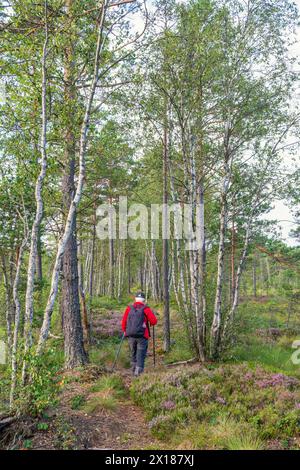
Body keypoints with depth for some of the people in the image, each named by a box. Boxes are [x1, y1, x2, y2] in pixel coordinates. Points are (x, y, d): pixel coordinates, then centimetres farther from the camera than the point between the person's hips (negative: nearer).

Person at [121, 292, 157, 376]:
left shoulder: (129, 308, 5)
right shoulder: (146, 309, -3)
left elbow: (124, 321, 5)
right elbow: (154, 321, -7)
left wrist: (125, 330, 21)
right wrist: (150, 323, 15)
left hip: (131, 335, 3)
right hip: (142, 336, -3)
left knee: (133, 353, 19)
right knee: (141, 354, 2)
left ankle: (134, 370, 24)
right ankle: (138, 372, -6)